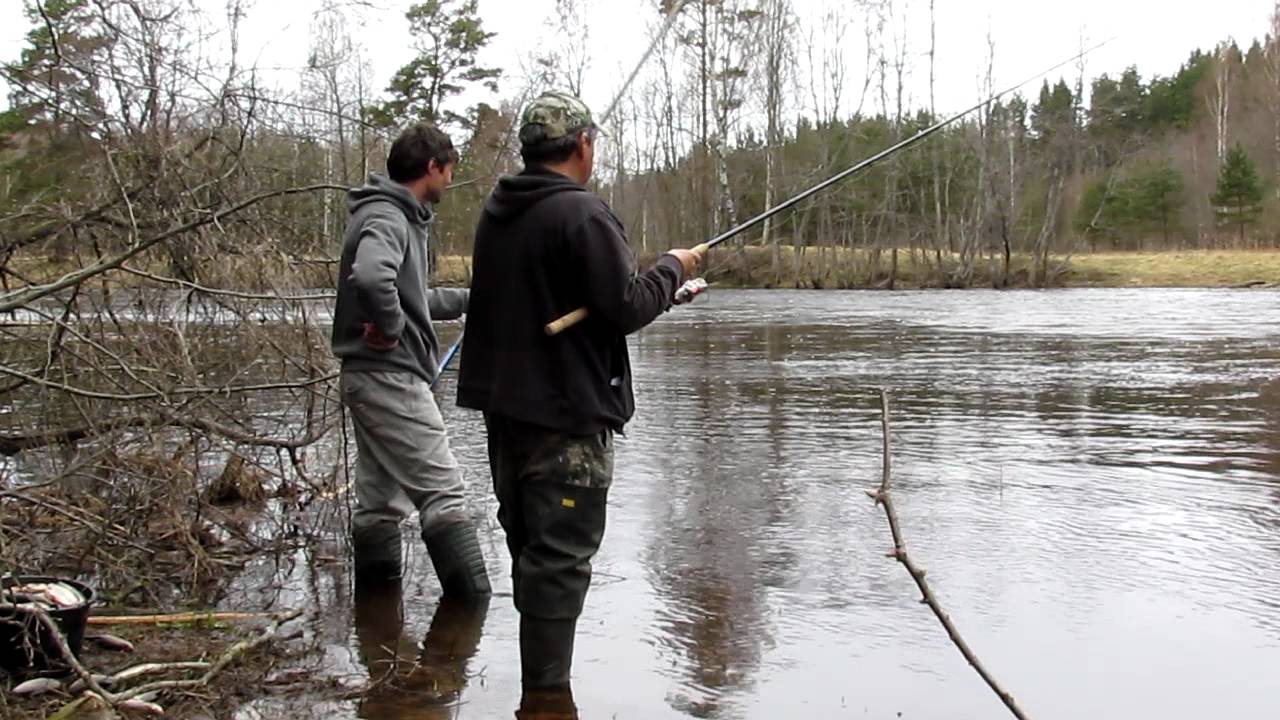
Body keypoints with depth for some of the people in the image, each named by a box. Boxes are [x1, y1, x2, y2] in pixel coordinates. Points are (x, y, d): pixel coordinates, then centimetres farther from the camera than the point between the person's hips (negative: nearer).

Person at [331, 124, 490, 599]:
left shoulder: (397, 216, 18)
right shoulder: (387, 217, -14)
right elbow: (371, 278, -35)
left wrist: (468, 300, 31)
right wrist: (390, 330, -21)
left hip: (371, 378, 10)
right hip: (390, 377, -10)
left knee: (381, 498, 13)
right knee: (442, 491, -8)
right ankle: (472, 600, -5)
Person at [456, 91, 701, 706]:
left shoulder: (496, 214, 11)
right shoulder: (581, 213, -16)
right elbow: (628, 308, -18)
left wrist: (661, 284, 21)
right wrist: (673, 267, 1)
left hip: (504, 403, 9)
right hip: (566, 413, -9)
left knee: (529, 548, 19)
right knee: (559, 556, -3)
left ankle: (538, 673, 31)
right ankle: (545, 692, 1)